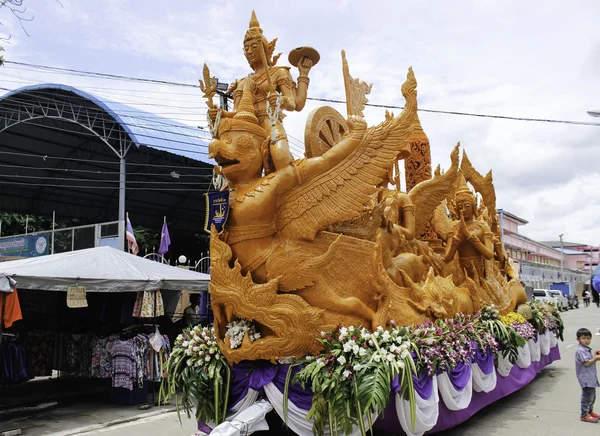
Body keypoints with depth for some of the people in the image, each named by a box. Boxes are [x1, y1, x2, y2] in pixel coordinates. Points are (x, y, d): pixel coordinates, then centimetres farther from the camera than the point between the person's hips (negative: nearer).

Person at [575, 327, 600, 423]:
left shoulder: (587, 349, 16)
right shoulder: (580, 351, -16)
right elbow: (586, 363, -20)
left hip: (591, 377, 10)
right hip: (585, 378, -10)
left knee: (592, 396, 19)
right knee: (587, 396, -8)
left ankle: (590, 412, 33)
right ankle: (584, 415, -2)